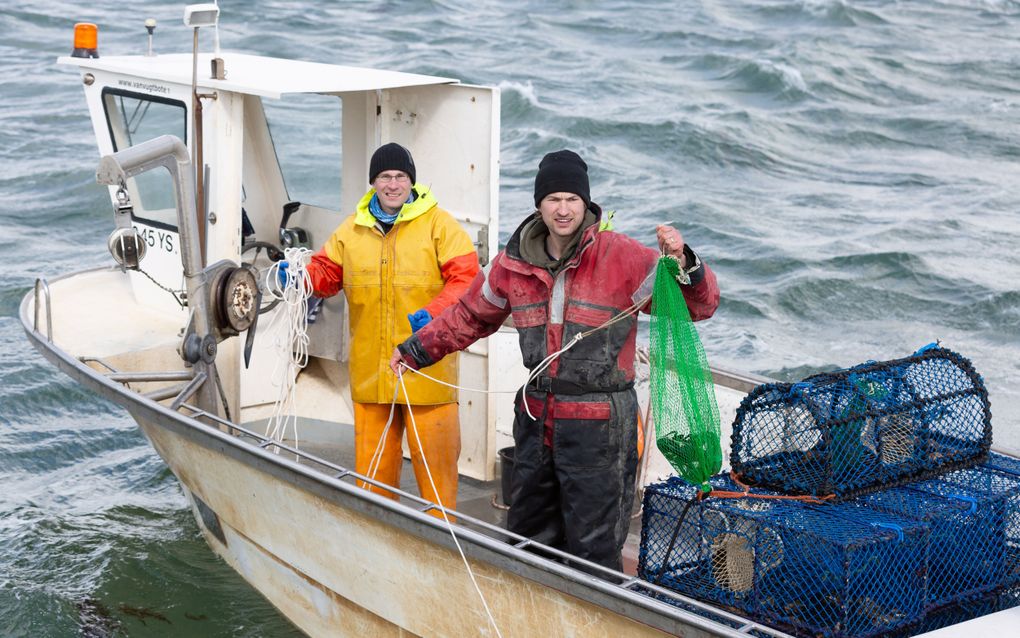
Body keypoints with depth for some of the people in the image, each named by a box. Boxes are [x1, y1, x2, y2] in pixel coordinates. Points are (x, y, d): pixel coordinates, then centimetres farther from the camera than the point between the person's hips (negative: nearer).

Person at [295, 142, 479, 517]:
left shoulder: (438, 224, -2)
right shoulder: (352, 229, 12)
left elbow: (466, 278, -9)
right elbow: (327, 272, 18)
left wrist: (435, 313, -23)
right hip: (369, 371, 4)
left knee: (435, 456, -1)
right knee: (372, 462, 10)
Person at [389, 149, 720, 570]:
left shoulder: (622, 257, -10)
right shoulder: (516, 262, 5)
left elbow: (699, 306, -10)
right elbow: (470, 316, 22)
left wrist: (682, 263, -29)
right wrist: (416, 350, 22)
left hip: (599, 424, -5)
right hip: (536, 421, 6)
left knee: (593, 548, -4)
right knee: (528, 537, 17)